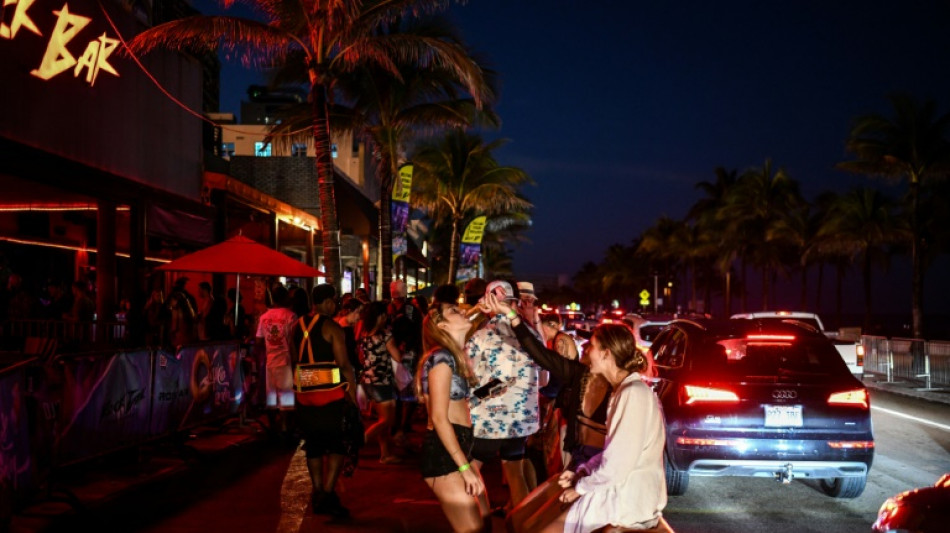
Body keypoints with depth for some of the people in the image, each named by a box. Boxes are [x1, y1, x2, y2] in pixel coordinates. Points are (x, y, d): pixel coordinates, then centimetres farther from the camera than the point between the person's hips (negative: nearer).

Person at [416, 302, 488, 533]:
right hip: (444, 452, -10)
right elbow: (439, 418, -20)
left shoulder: (455, 356, 15)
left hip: (459, 446, 10)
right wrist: (465, 467, -20)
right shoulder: (441, 357, -15)